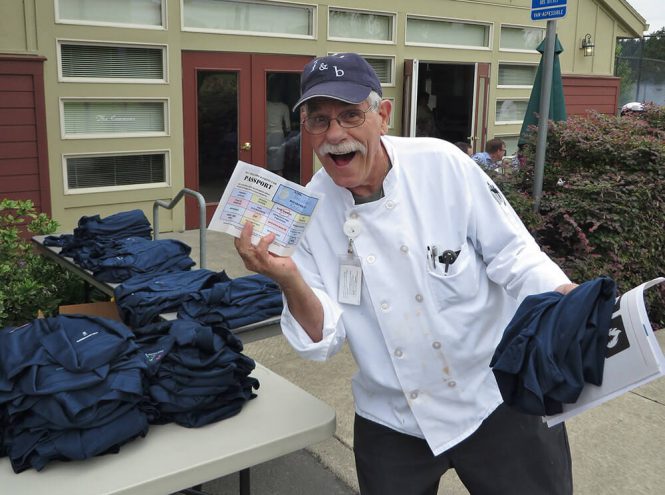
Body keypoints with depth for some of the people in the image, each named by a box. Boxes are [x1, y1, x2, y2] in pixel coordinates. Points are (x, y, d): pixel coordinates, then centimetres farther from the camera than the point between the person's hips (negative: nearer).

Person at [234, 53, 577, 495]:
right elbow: (325, 339, -11)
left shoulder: (442, 165, -15)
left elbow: (512, 255, -8)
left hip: (500, 399, -1)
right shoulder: (309, 210, -9)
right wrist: (289, 279, -29)